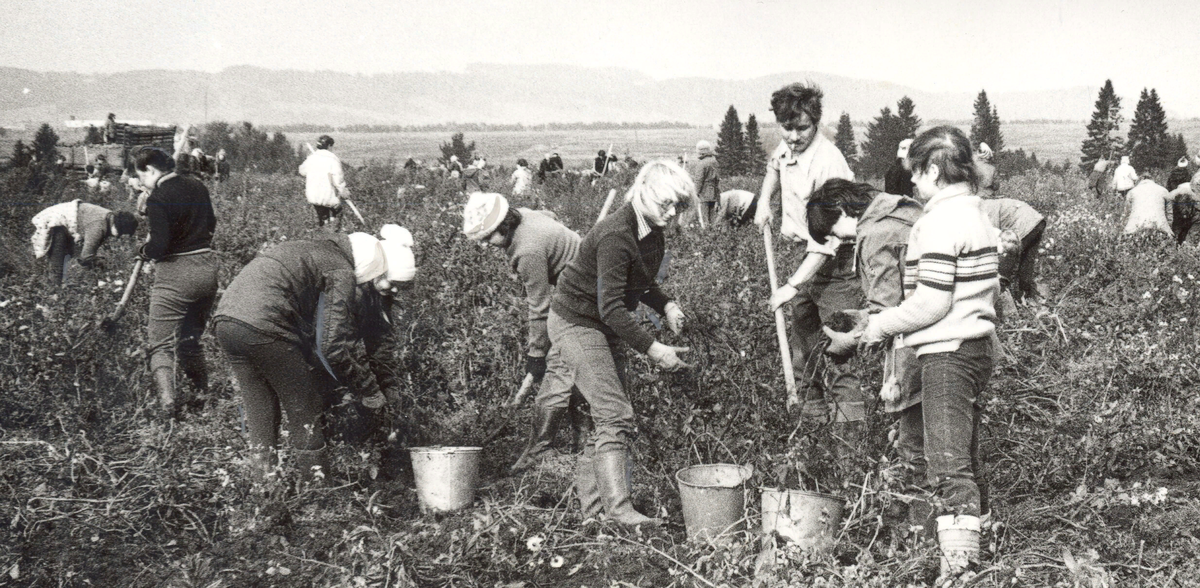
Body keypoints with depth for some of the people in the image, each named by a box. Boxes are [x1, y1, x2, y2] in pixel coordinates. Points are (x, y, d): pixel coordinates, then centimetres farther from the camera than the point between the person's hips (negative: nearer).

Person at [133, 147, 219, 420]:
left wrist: (144, 251, 1)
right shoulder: (197, 187, 7)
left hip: (175, 274, -7)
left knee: (160, 344, -2)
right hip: (207, 267, 7)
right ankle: (203, 395, 23)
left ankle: (167, 398, -23)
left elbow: (158, 246, -19)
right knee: (190, 339, 21)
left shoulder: (157, 200, -14)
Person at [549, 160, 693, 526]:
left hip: (606, 328, 10)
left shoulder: (653, 234, 2)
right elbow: (610, 306, -31)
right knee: (615, 414, -18)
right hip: (576, 322, -10)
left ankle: (591, 505, 16)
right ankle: (618, 508, -18)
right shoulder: (615, 237, -27)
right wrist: (652, 348, -33)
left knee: (613, 416, 9)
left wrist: (666, 305, 0)